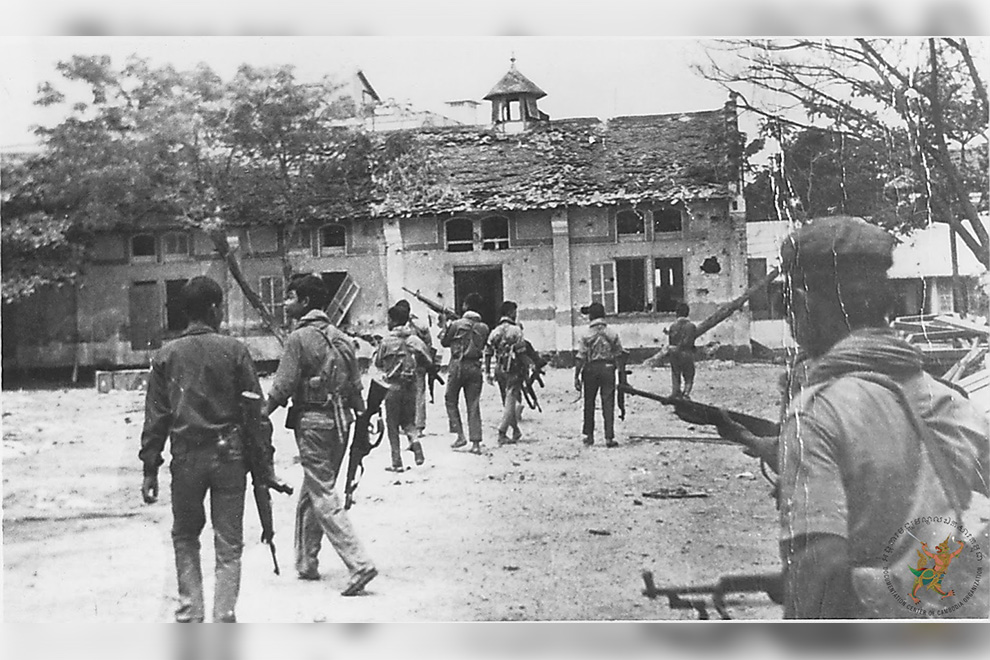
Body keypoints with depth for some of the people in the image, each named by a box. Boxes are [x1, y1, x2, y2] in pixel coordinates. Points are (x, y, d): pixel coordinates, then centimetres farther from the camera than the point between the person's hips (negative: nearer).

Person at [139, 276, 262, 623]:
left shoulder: (166, 355, 2)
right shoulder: (234, 350, -4)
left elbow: (155, 416, 2)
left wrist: (150, 468, 7)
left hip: (186, 457, 2)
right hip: (229, 455, -1)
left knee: (185, 536, 20)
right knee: (228, 544, 7)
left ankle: (190, 613, 17)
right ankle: (223, 617, 5)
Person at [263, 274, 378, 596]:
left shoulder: (299, 338, -11)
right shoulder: (340, 337, 11)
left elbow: (283, 386, -13)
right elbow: (356, 385, 13)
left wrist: (261, 416, -1)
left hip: (312, 422, -8)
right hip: (339, 421, 8)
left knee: (324, 497, -5)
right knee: (311, 493, 19)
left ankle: (359, 564, -12)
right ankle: (306, 562, 27)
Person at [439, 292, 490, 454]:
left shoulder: (457, 324, -9)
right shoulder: (484, 327, 2)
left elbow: (444, 342, 4)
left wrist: (444, 324, 18)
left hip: (458, 365, -3)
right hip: (475, 367, 3)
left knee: (450, 400, 14)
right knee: (473, 405, 6)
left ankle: (460, 435, 5)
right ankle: (476, 442, 1)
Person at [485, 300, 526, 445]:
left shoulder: (495, 331, 8)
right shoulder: (515, 330, -10)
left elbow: (487, 352, 5)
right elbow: (521, 352, -14)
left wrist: (487, 372, 8)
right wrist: (525, 369, -5)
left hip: (499, 369, 6)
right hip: (512, 369, -6)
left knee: (507, 401, 16)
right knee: (510, 401, -3)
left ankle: (516, 430, 26)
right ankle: (502, 434, -8)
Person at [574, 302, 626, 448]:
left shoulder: (586, 335, -6)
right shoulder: (612, 333, 1)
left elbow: (580, 358, -9)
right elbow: (620, 356, 5)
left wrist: (576, 377, -4)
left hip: (591, 370, -1)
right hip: (608, 369, 1)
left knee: (589, 403, 13)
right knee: (608, 403, 2)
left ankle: (589, 435, 19)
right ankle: (609, 437, -2)